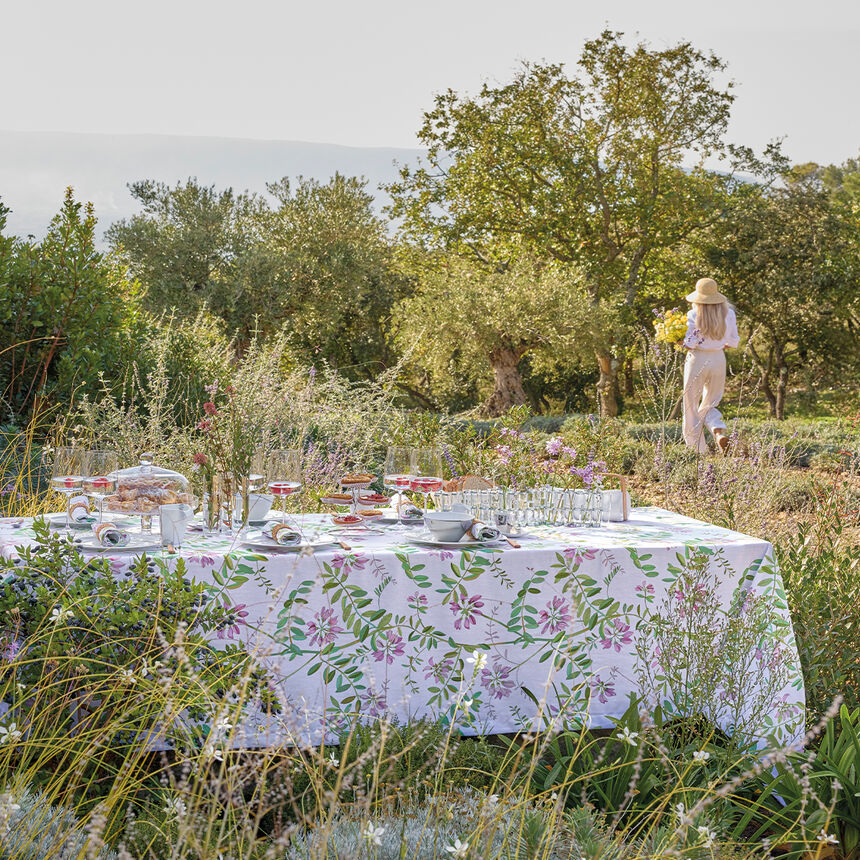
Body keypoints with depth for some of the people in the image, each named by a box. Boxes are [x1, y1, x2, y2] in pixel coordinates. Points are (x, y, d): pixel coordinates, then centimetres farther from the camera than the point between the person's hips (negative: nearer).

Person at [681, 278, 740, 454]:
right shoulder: (729, 314, 0)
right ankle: (720, 431, -12)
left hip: (697, 360, -4)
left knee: (691, 408, 9)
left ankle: (699, 451, 7)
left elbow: (689, 344, -15)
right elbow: (733, 342, 6)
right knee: (709, 406, 19)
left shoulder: (694, 315, -12)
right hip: (719, 360, 4)